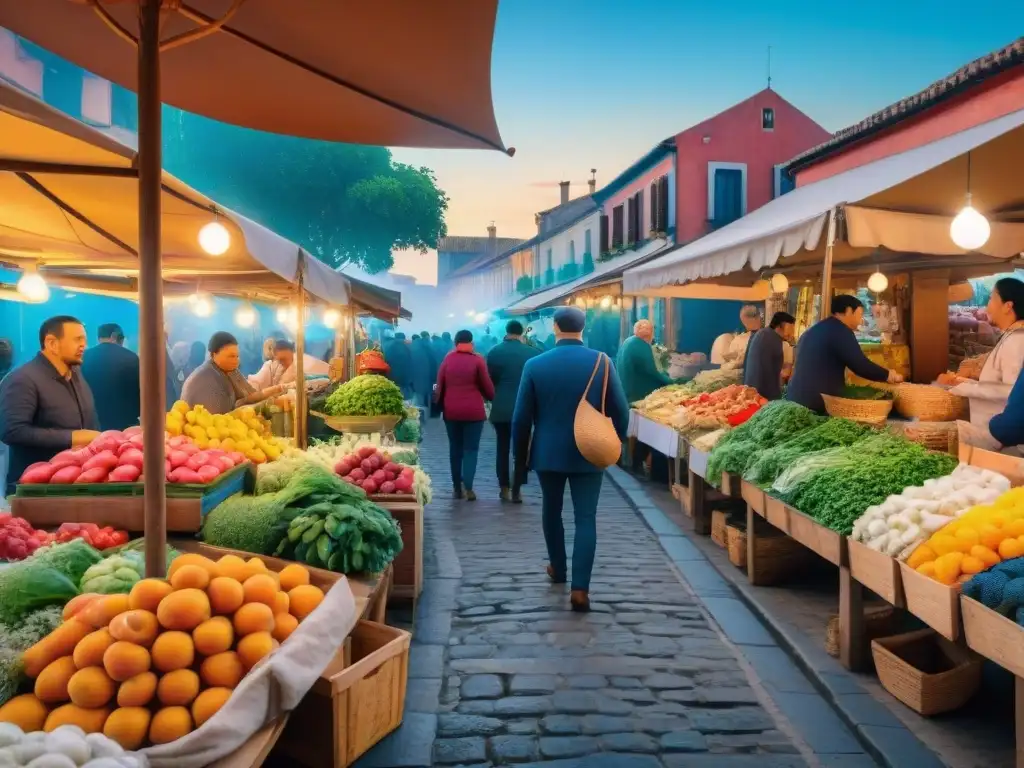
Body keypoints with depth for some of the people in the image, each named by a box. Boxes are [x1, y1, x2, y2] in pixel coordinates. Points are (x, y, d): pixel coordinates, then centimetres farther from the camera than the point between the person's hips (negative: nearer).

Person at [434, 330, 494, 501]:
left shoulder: (447, 359, 4)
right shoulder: (477, 360, -5)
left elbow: (440, 386, 8)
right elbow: (487, 386, -1)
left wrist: (440, 404, 20)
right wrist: (492, 398, 17)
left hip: (451, 411, 3)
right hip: (473, 411, -3)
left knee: (455, 448, 12)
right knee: (471, 449, 3)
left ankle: (457, 487, 14)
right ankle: (468, 487, -8)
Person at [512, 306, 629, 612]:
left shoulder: (535, 365, -7)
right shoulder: (602, 362, -7)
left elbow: (521, 415, -3)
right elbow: (620, 410, -3)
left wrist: (520, 449, 12)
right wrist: (617, 441, 14)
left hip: (548, 452, 1)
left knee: (551, 510, 21)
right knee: (586, 519, 2)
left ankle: (557, 568, 36)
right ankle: (580, 589, -4)